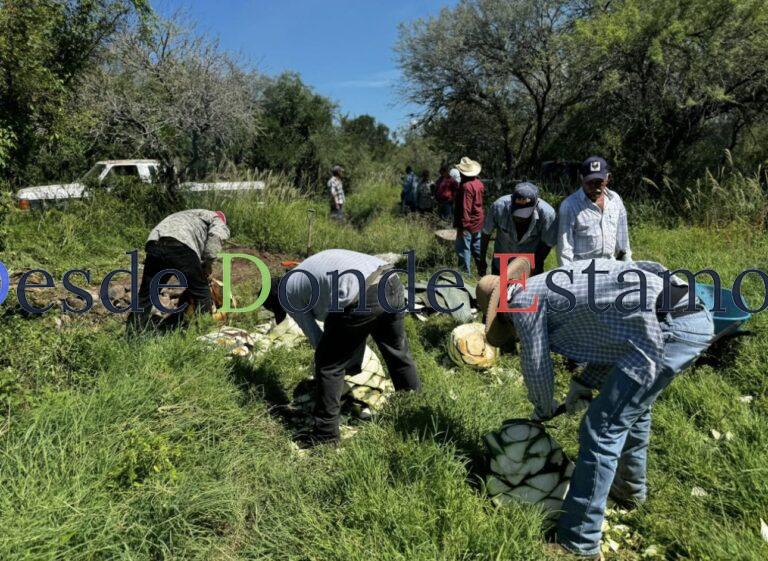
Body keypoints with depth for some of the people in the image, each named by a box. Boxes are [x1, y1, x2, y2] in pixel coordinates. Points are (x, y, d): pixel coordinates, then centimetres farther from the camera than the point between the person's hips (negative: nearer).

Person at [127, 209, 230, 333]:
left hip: (154, 245, 6)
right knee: (201, 293, 11)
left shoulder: (189, 215, 44)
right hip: (181, 248, -6)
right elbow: (215, 236, -1)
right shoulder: (218, 220, 25)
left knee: (145, 295, 17)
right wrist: (207, 264, 7)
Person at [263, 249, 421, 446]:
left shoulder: (288, 292, 15)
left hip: (361, 297, -8)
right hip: (392, 282, 8)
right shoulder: (310, 268, 36)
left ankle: (326, 432, 19)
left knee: (329, 364, 10)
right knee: (398, 349, 27)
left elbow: (314, 336, 18)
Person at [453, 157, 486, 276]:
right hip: (478, 222, 9)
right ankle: (482, 271, 24)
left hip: (468, 224, -9)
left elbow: (465, 208, -22)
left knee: (463, 249, -1)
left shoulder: (466, 186, -20)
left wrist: (462, 226, -19)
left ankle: (465, 273, 2)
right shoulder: (479, 183, 5)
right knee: (477, 248, 17)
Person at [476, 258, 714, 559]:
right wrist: (584, 383, 25)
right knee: (633, 405, 29)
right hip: (695, 315, 10)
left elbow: (537, 368, 10)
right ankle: (631, 487, 51)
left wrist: (543, 410, 29)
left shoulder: (523, 300, 2)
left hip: (667, 327, -10)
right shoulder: (554, 283, 27)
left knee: (602, 429, -2)